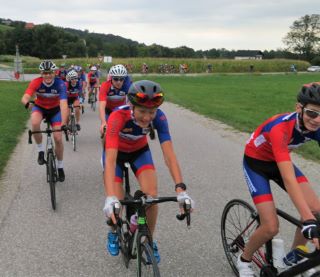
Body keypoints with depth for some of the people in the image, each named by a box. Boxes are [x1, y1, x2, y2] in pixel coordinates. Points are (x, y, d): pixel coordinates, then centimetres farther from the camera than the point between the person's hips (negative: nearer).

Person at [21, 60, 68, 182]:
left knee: (58, 138, -8)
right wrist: (27, 103, -64)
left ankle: (60, 167, 16)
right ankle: (40, 150, -10)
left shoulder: (60, 84, -29)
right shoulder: (36, 82, -27)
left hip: (55, 109, 0)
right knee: (35, 123, -35)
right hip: (39, 107, 0)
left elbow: (63, 104, -38)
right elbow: (25, 97, -38)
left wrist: (63, 123, -49)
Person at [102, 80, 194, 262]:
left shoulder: (159, 117, -31)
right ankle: (114, 233, 25)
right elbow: (110, 160, -46)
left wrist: (181, 189, -46)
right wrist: (110, 198, -58)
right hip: (116, 151, -2)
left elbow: (169, 154, -34)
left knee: (152, 195, -17)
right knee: (116, 204, -11)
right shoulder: (118, 117, -40)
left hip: (139, 150, 2)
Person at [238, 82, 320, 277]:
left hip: (280, 160, 6)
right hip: (256, 162, -5)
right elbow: (289, 179, -46)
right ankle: (244, 260, 16)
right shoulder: (280, 128, -38)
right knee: (271, 227, -14)